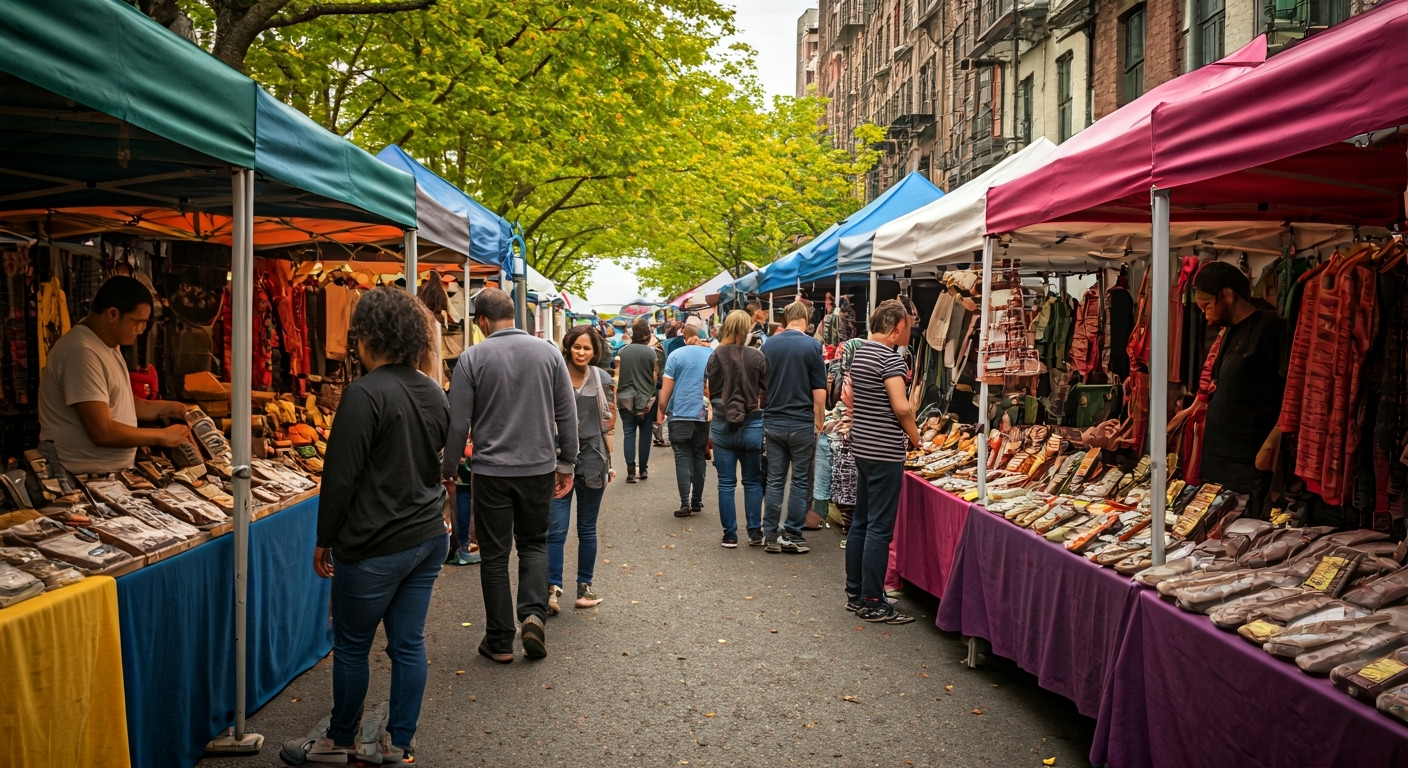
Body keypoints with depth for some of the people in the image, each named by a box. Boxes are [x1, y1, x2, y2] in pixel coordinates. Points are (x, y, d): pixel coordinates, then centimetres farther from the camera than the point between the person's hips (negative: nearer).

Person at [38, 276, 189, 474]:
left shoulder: (108, 343, 11)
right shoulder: (81, 353, -18)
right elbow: (102, 432, -22)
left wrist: (165, 408, 6)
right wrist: (162, 437, -13)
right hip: (84, 477, -9)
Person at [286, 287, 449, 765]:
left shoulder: (365, 393, -17)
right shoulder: (434, 392, 6)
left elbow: (340, 476, -16)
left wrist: (324, 541, -6)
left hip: (375, 547, -7)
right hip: (429, 537, 7)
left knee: (351, 647, 11)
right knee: (408, 643, 13)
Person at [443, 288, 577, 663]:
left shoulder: (472, 358, -7)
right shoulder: (548, 352, -1)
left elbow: (458, 422, -6)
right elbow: (567, 414, 2)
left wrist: (449, 468, 7)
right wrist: (567, 462, 12)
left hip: (491, 471, -2)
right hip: (540, 467, 2)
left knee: (494, 554, 9)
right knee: (534, 543, 20)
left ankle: (500, 641, 15)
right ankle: (534, 614, 0)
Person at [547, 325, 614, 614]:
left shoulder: (603, 380, 5)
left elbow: (608, 423, 11)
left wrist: (608, 461, 7)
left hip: (592, 458, 2)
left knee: (587, 528, 11)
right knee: (556, 529, -7)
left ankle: (584, 586, 21)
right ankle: (553, 588, -3)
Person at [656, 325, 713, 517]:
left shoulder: (677, 355, -6)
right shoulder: (712, 355, 2)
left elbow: (666, 388, -3)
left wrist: (661, 411, 4)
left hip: (681, 414, -3)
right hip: (704, 415, 3)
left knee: (683, 458, -1)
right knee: (699, 457, 11)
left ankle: (685, 503, -7)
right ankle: (697, 502, 15)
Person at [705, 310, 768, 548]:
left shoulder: (715, 357, -7)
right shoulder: (757, 357, -10)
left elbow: (710, 392, 0)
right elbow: (766, 390, -2)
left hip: (722, 425, 1)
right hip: (752, 425, -1)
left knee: (726, 483, 8)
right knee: (753, 481, 13)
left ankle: (729, 535, 12)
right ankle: (755, 532, 15)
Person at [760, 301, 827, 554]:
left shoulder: (768, 345, 3)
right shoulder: (812, 346, -8)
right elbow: (819, 392, -8)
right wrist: (819, 422, 3)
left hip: (773, 422, 3)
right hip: (802, 424, -3)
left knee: (774, 481, 8)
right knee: (800, 481, 5)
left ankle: (772, 536, 9)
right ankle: (792, 536, 7)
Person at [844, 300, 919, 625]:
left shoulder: (859, 353, 12)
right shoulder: (891, 357, -16)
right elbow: (902, 407, -23)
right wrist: (915, 437, -9)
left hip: (862, 448, 9)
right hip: (885, 452, -9)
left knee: (860, 522, 14)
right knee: (880, 528, -4)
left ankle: (855, 593, 22)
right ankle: (872, 603, 1)